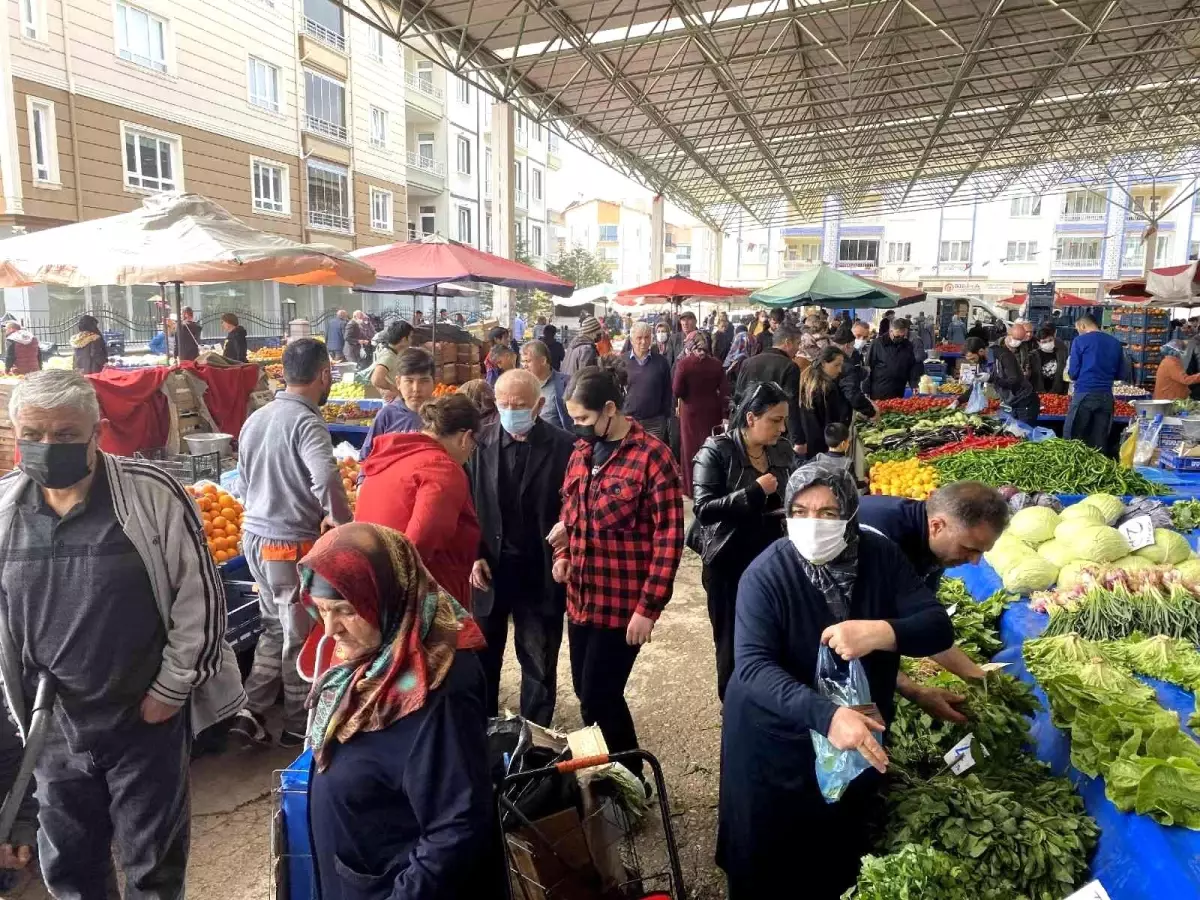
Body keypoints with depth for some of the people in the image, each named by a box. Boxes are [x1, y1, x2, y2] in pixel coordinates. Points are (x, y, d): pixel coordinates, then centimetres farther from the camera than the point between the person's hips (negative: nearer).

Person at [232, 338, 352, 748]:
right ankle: (299, 726, 22)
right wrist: (344, 523, -20)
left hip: (254, 534, 8)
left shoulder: (255, 418, 8)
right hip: (292, 544, -8)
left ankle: (251, 711, 20)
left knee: (275, 627, 23)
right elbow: (326, 479, -35)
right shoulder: (306, 422, -19)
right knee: (301, 636, 8)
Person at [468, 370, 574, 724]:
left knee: (539, 663, 12)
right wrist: (474, 556, -5)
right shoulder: (480, 442, -2)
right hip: (489, 568, 2)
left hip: (541, 572, -2)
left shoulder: (564, 446, -8)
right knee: (483, 656, 17)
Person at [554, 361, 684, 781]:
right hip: (581, 597, 7)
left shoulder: (651, 455, -15)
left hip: (622, 602, -7)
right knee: (587, 694, 14)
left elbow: (669, 537, -15)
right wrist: (562, 554, 0)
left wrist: (649, 607, -16)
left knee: (599, 698, 0)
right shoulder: (582, 450, 6)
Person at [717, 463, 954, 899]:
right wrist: (825, 714, -44)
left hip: (857, 741, 4)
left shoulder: (881, 557, -11)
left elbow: (938, 626, -13)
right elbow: (752, 666, -30)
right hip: (774, 745, -3)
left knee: (840, 859, 26)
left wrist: (880, 633, -34)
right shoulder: (766, 575, -22)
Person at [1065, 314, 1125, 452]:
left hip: (1084, 394, -5)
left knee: (1072, 439, 0)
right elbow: (1119, 374, 14)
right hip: (1106, 396, 5)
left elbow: (1073, 374, -5)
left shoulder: (1080, 341, -3)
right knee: (1100, 441, 8)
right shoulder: (1116, 343, 11)